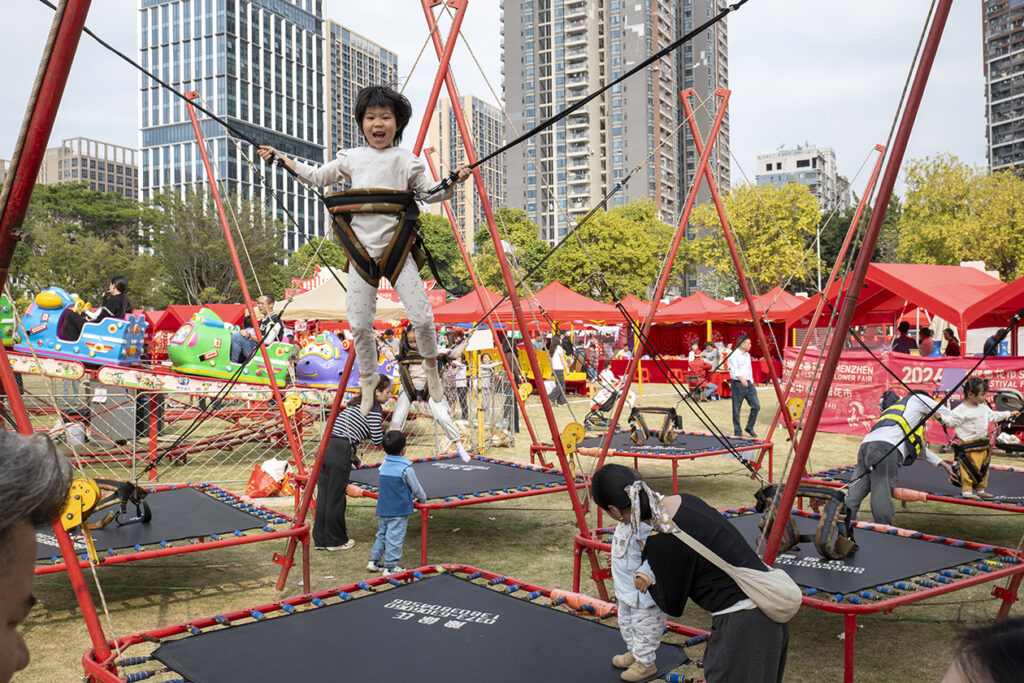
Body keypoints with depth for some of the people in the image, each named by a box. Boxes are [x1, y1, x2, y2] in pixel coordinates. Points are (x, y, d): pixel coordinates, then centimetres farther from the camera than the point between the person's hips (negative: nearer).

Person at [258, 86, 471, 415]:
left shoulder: (406, 160, 4)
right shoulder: (351, 158, 10)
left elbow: (428, 192, 9)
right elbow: (318, 177, 20)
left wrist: (452, 182, -7)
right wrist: (281, 158, 18)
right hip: (362, 251, 2)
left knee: (422, 316, -7)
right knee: (359, 323, 3)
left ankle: (431, 366, 22)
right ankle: (367, 382, 23)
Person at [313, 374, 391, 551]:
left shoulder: (355, 404, 23)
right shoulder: (373, 409, -3)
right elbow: (377, 440, -3)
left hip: (325, 448, 8)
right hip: (340, 454, -8)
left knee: (323, 497, 13)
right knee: (335, 498, 3)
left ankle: (320, 539, 21)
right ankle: (336, 541, 16)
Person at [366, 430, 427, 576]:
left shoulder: (384, 464, 3)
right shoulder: (406, 468, -15)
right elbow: (416, 488, -6)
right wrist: (422, 499, 13)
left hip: (383, 509, 7)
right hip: (399, 510, -7)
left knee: (382, 535, 20)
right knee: (395, 538, 1)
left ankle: (374, 561, 27)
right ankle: (390, 567, 7)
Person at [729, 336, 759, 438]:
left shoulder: (747, 355, 16)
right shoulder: (734, 355, -10)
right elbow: (734, 369, -24)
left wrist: (751, 382, 20)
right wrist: (741, 378, -40)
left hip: (748, 384, 7)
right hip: (738, 384, -7)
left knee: (756, 406, 1)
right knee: (736, 409, 0)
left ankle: (749, 428, 16)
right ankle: (737, 432, 10)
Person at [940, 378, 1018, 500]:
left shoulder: (983, 407, 12)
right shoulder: (961, 410, -13)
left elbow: (993, 416, 28)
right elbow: (951, 421, -15)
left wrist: (1009, 414, 36)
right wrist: (941, 417, -34)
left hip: (983, 445, 8)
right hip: (968, 446, -8)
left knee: (983, 469, 14)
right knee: (969, 469, -9)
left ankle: (980, 490, 25)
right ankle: (967, 491, -1)